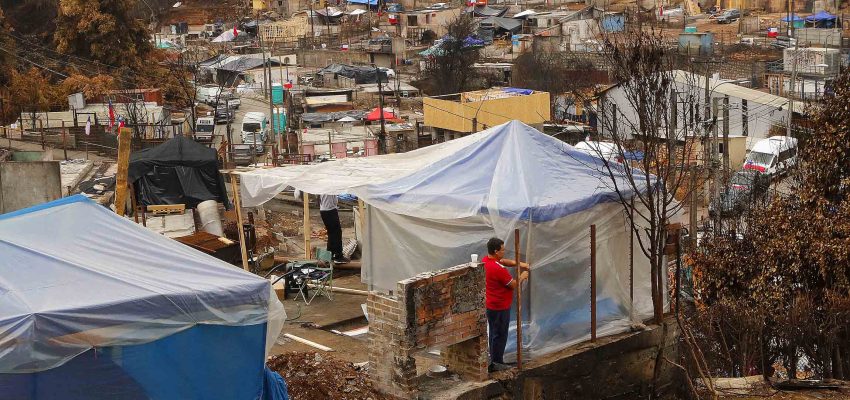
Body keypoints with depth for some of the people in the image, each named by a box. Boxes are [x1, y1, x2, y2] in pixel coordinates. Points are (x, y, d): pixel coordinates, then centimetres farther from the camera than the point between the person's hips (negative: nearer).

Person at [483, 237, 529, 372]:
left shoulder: (486, 260, -2)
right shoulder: (499, 269, -28)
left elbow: (504, 261, 10)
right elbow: (514, 285, -17)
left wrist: (519, 263, -3)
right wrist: (522, 277, 1)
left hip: (490, 305, 9)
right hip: (500, 307, -9)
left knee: (494, 333, 19)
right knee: (500, 335, 3)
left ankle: (493, 360, 29)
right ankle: (496, 363, 12)